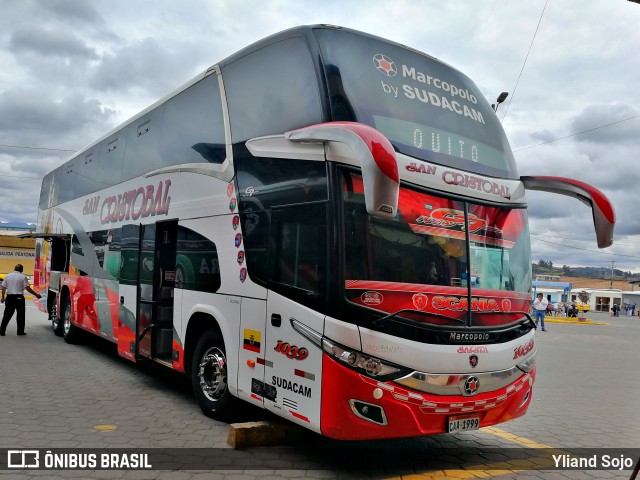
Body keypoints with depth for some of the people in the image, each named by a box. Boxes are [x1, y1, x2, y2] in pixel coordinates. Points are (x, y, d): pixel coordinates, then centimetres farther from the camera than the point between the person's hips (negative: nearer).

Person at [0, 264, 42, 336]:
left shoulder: (8, 276, 7)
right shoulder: (23, 277, -4)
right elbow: (28, 288, -9)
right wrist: (36, 294, -2)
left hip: (9, 297, 3)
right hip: (19, 297, -3)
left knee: (7, 315, 9)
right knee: (20, 315, 6)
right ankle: (20, 331, 8)